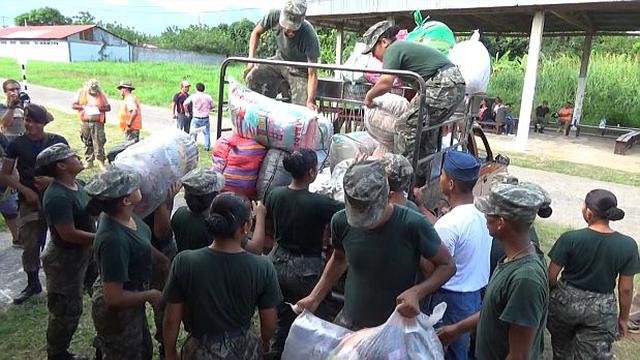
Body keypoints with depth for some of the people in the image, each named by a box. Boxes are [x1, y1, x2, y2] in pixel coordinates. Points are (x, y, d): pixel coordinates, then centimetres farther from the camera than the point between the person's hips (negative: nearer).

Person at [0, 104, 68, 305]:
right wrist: (26, 191, -11)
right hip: (30, 201, 1)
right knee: (30, 245, 5)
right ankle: (33, 284, 25)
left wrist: (52, 180, -16)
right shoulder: (17, 145, 0)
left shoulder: (57, 142, -2)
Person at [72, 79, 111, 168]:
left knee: (99, 143, -7)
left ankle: (101, 161, -3)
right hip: (85, 122, 2)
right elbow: (74, 105, 3)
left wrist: (98, 108, -14)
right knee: (87, 143, 8)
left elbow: (108, 108, 2)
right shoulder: (81, 93, 4)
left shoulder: (101, 95, 1)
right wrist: (83, 107, -14)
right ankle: (89, 162, 16)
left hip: (98, 122, -2)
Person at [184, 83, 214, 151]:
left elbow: (185, 104, -3)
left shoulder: (193, 96, -7)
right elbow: (212, 107, 8)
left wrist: (187, 111, 13)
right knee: (207, 133, 16)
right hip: (205, 118, 2)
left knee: (193, 133, 11)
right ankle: (207, 147, 19)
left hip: (196, 118, -1)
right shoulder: (208, 97, -3)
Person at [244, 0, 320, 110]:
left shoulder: (310, 37, -33)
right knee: (252, 78, -22)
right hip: (280, 60, 3)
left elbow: (312, 74, -28)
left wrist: (310, 101, -38)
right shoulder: (274, 15, -24)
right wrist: (251, 59, -14)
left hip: (299, 70, -3)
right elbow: (256, 33, -2)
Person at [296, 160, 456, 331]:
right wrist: (315, 297, 2)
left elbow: (447, 265, -10)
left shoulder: (413, 225, -24)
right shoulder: (341, 222, -13)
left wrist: (417, 292, -26)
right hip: (348, 324, 3)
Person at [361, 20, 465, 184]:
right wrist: (419, 97, 25)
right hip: (457, 84, 11)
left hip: (443, 86, -11)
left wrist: (369, 96, -5)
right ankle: (422, 175, 29)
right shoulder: (405, 46, 24)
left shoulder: (393, 49, -6)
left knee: (407, 126, -7)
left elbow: (386, 82, -22)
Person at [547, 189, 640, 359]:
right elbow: (626, 289, -6)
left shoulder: (570, 238, -18)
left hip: (565, 300, 0)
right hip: (602, 310, 1)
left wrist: (551, 294, 9)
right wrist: (623, 318, 9)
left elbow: (551, 275, -11)